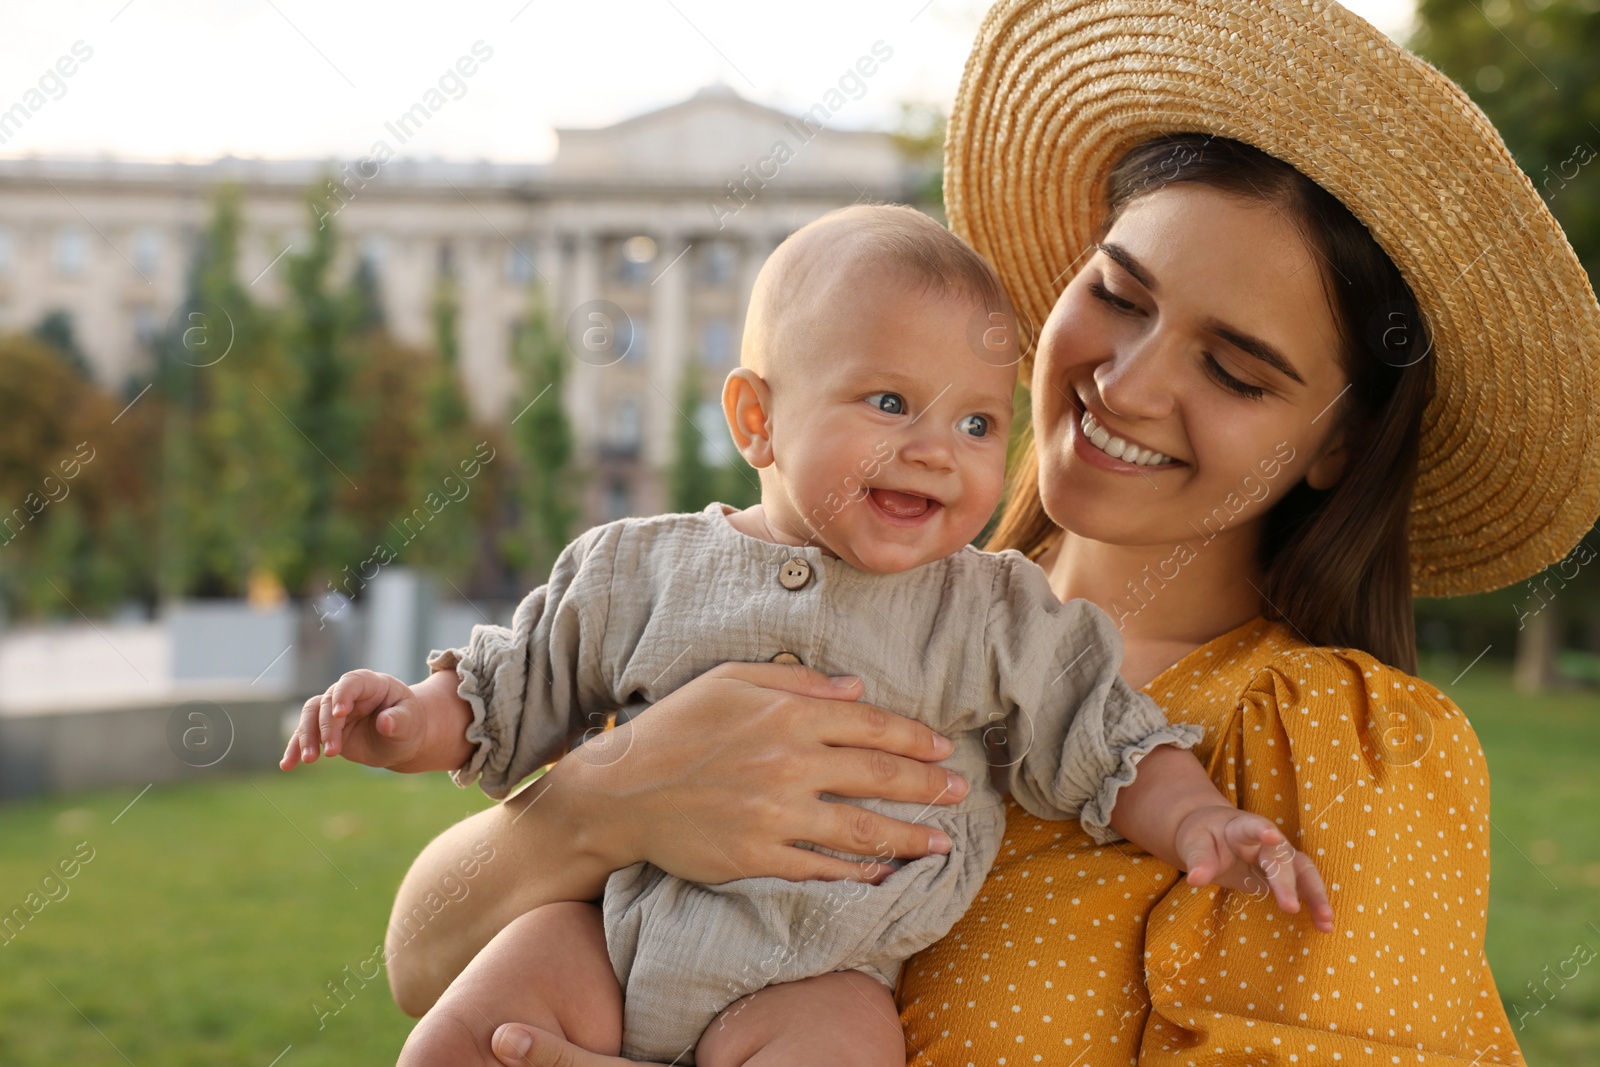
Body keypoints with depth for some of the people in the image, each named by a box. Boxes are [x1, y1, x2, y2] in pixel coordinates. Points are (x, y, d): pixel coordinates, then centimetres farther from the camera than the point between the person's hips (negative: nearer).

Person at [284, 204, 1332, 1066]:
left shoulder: (998, 614, 3)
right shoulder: (645, 567, 6)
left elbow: (1108, 742, 6)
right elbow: (518, 689, 14)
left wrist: (1201, 823, -11)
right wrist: (412, 719, -1)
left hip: (817, 975, -2)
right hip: (616, 918, 2)